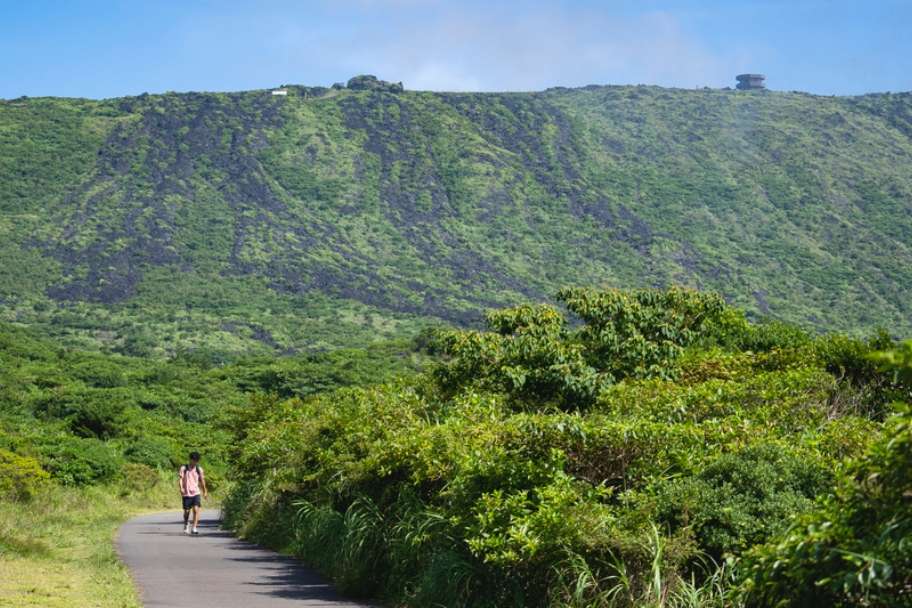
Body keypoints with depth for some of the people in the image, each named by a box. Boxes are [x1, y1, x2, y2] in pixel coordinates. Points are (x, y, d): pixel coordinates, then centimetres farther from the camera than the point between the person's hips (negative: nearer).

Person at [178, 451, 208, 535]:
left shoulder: (199, 469, 7)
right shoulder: (183, 468, -1)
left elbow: (202, 480, 17)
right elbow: (180, 479, -8)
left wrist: (205, 491, 24)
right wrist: (181, 488, -25)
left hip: (195, 493, 1)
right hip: (186, 493, -1)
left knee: (196, 509, -15)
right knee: (186, 511, 6)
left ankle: (194, 528, -15)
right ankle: (186, 525, 34)